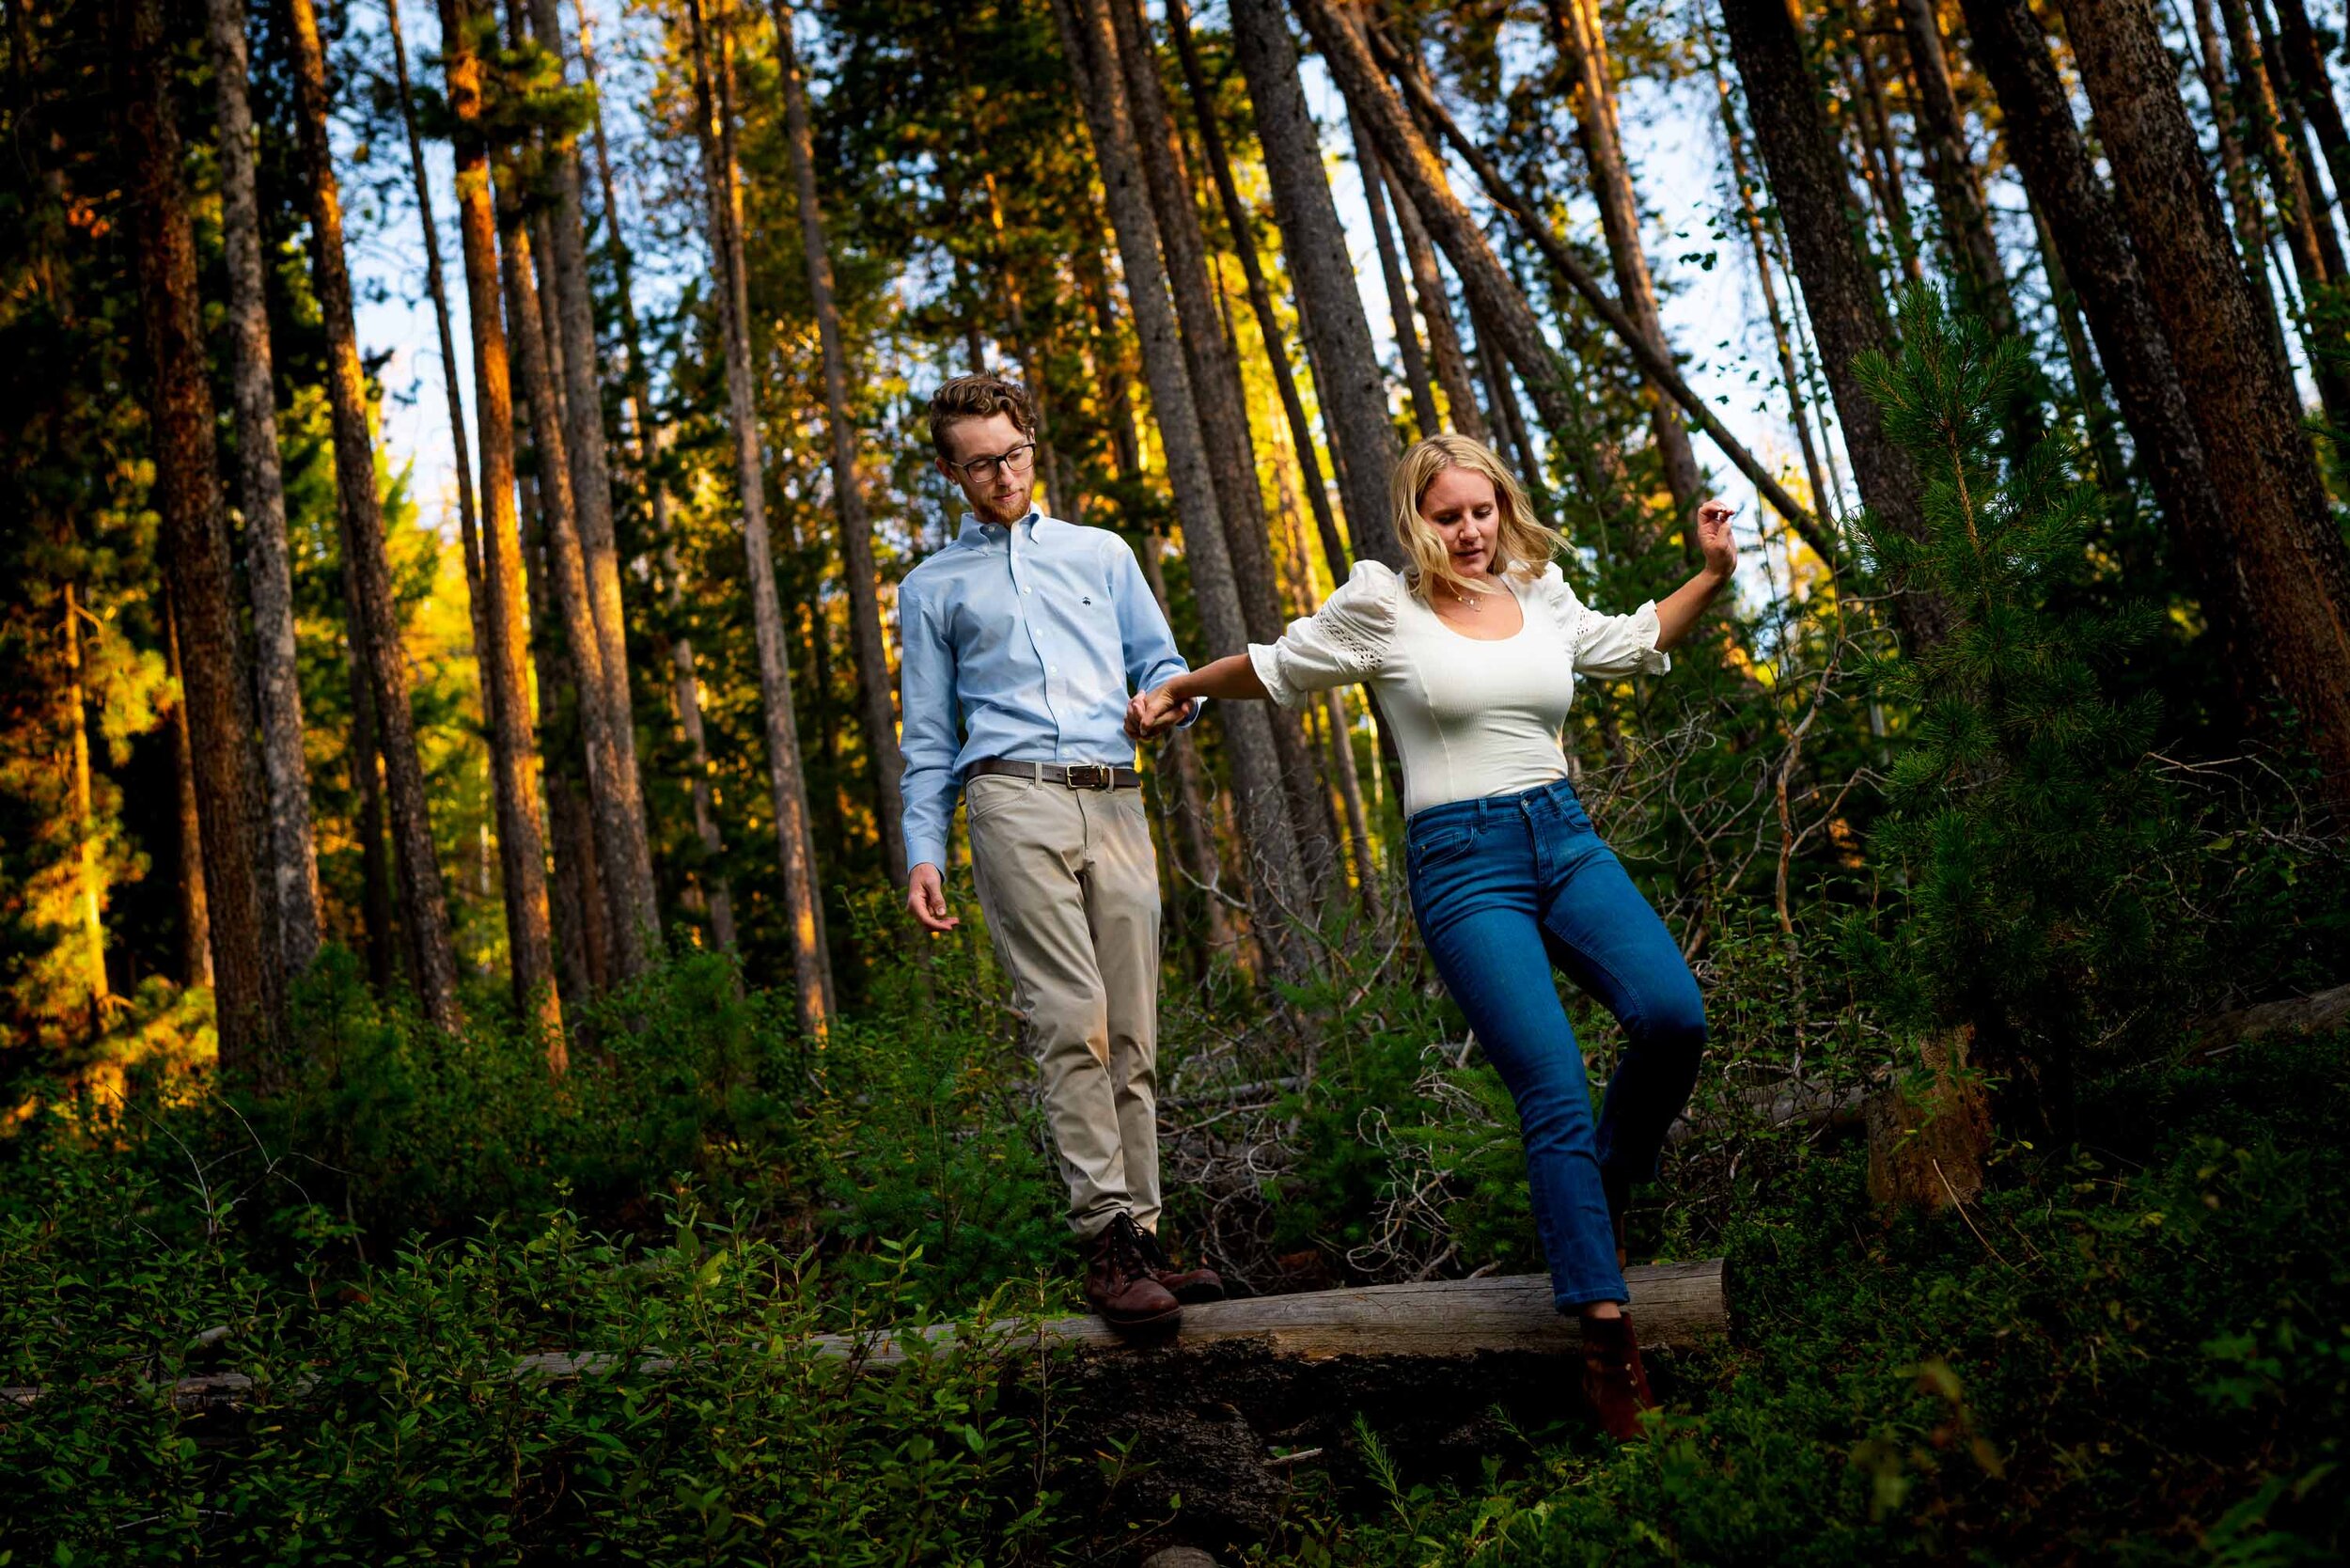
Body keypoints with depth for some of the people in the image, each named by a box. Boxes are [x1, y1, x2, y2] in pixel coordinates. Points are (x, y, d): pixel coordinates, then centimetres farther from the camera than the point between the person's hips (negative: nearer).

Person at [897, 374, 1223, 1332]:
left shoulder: (1101, 553, 24)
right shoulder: (932, 587, 20)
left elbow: (1161, 663, 21)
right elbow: (928, 737, 17)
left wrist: (1172, 699, -4)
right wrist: (922, 851, 5)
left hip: (1115, 803, 2)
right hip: (1014, 800, -2)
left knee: (1134, 1034, -2)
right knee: (1072, 1023, -15)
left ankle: (1142, 1236, 1)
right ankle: (1108, 1238, -16)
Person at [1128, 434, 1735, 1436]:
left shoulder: (1543, 599, 14)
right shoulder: (1384, 605, 1)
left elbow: (1632, 643, 31)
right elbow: (1277, 666, 16)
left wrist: (1712, 573, 20)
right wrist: (1178, 688, 19)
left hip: (1566, 839, 5)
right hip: (1461, 862, -5)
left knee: (1671, 1016, -19)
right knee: (1554, 1093, -15)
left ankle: (1606, 1190, 10)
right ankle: (1606, 1331, -9)